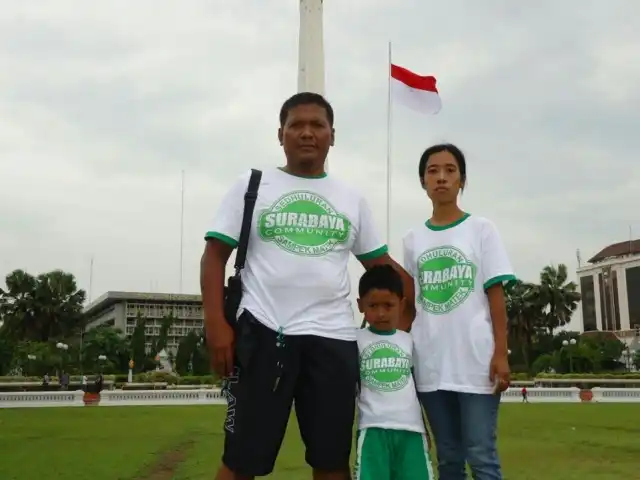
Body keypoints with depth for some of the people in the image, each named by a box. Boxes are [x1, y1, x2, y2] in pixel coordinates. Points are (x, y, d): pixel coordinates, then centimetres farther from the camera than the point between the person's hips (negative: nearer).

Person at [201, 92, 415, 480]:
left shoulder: (352, 200, 15)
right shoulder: (252, 186, 6)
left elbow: (381, 263, 19)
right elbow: (216, 255, 2)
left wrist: (410, 311, 7)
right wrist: (216, 323, -9)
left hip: (334, 337, 3)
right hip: (264, 332, -3)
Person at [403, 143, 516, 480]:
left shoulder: (481, 229, 3)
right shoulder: (412, 239, 10)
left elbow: (495, 295, -1)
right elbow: (409, 302, 12)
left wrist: (500, 354, -8)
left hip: (476, 360, -3)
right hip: (430, 364, 3)